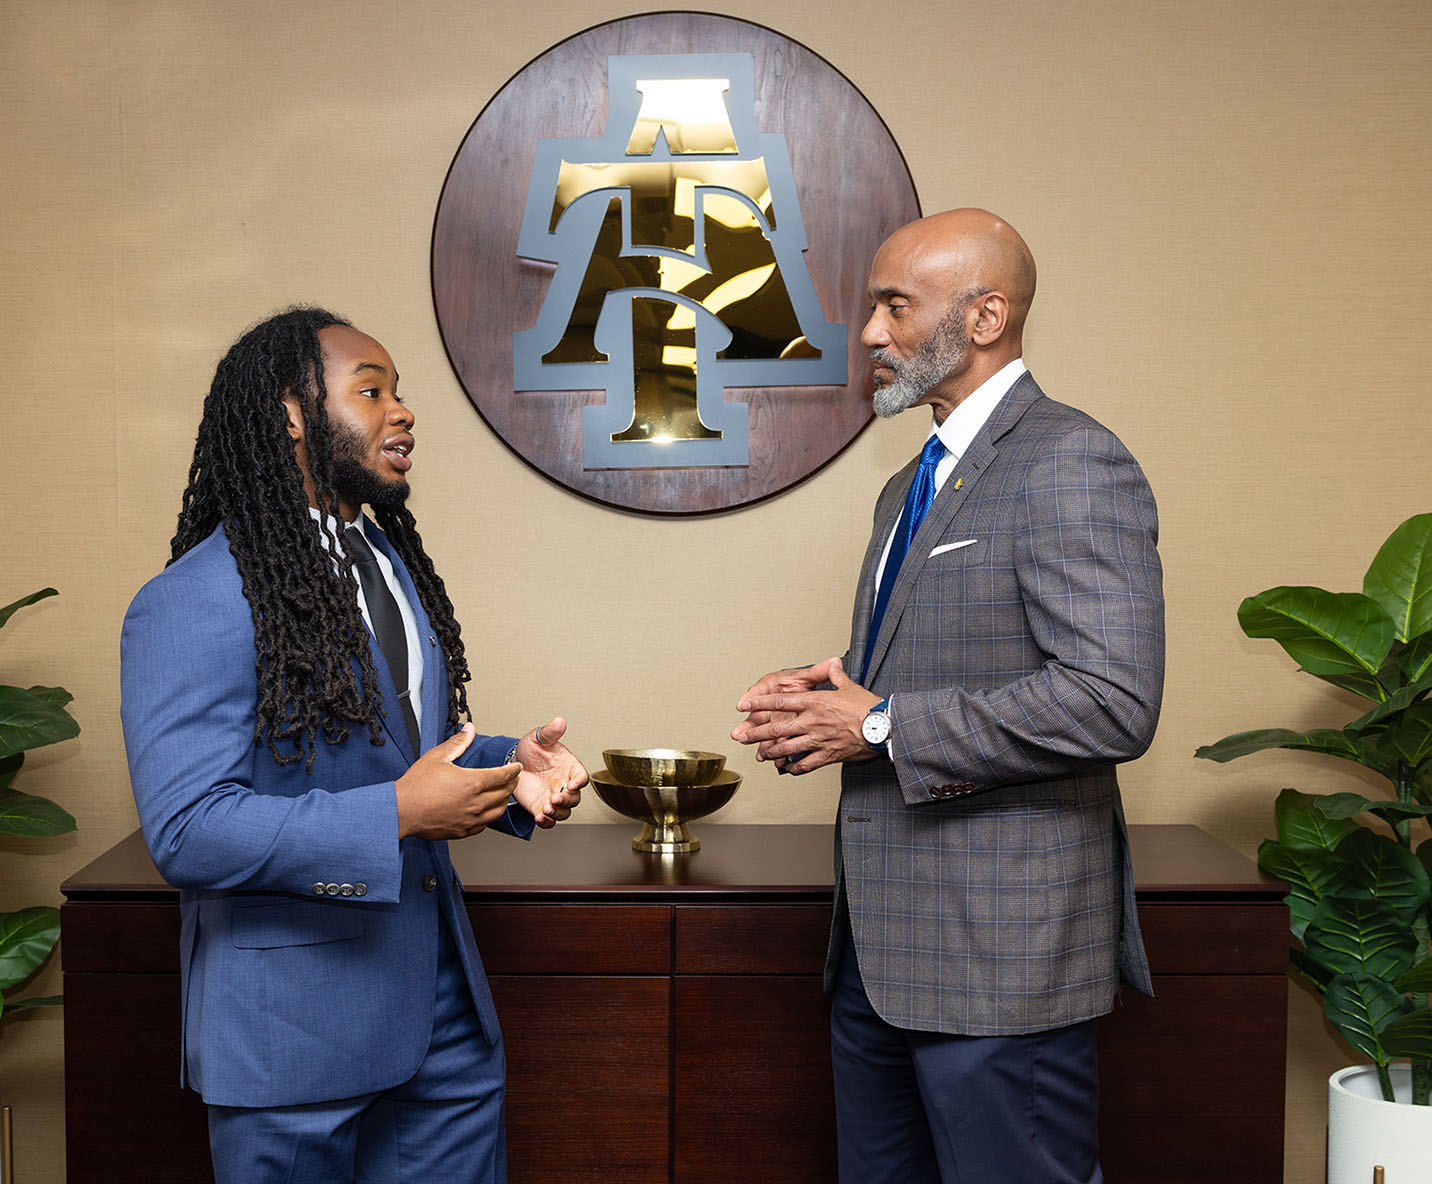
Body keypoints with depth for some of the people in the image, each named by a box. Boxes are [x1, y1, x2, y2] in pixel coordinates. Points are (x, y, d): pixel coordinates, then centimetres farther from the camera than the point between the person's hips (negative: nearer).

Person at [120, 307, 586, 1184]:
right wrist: (397, 814, -26)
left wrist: (509, 768, 0)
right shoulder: (192, 603, -17)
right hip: (295, 1027, -7)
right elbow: (187, 832, -23)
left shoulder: (389, 562, 12)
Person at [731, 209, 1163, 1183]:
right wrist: (829, 698, 3)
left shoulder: (1071, 463, -13)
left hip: (999, 952, -9)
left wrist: (881, 727, -17)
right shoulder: (910, 488, 17)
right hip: (882, 948, 9)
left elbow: (1112, 703, -23)